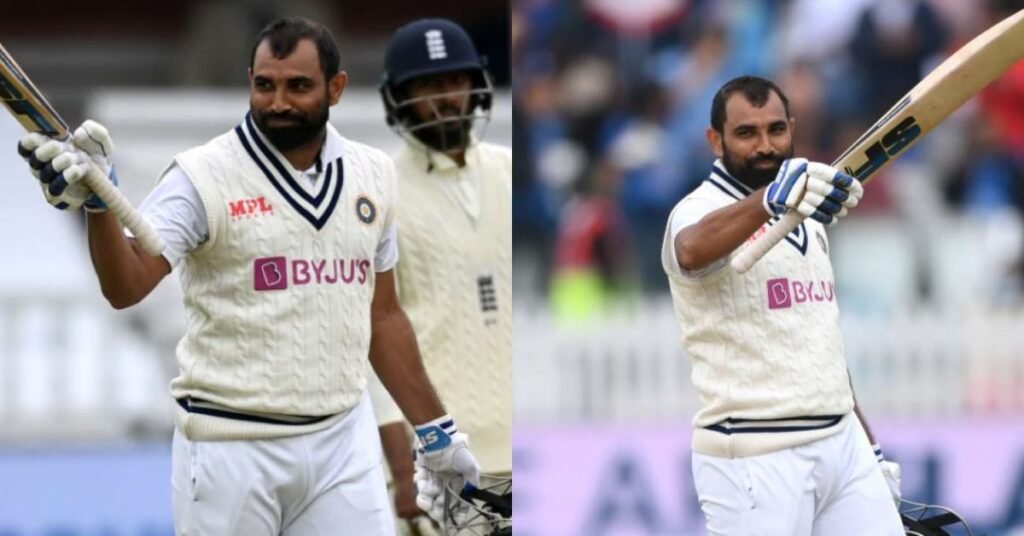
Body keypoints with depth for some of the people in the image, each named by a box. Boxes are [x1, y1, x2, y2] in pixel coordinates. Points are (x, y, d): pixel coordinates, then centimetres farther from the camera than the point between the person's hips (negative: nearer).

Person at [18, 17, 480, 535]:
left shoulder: (373, 175, 8)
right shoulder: (202, 177, -8)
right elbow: (125, 286, -21)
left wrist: (436, 430, 20)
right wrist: (98, 202, -38)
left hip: (344, 440, 4)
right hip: (231, 448, -4)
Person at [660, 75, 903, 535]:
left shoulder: (808, 221, 17)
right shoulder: (699, 211, -10)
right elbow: (692, 250, -36)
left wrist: (870, 449, 21)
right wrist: (772, 197, -55)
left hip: (843, 444, 7)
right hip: (753, 462, -7)